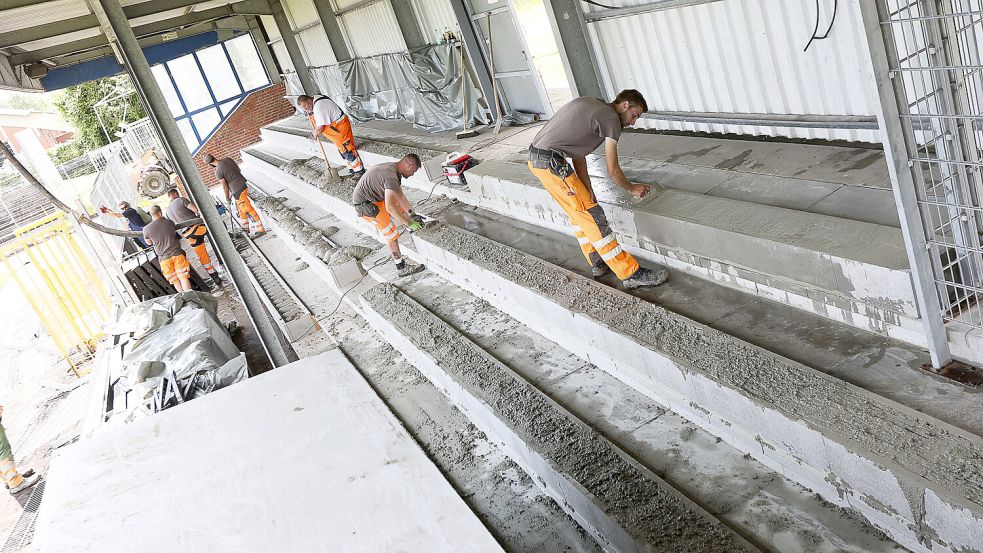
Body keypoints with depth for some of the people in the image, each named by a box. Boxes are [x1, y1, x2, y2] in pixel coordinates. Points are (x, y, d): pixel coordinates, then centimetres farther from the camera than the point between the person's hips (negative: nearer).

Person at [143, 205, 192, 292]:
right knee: (183, 277, -2)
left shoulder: (146, 229, -3)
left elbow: (149, 243, 13)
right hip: (177, 253, 0)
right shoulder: (169, 222, 1)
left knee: (175, 280, 8)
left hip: (164, 258, 0)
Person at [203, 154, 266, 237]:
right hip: (243, 185, 8)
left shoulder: (218, 172, -17)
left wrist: (227, 197, 7)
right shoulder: (228, 159, 3)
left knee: (248, 209, -2)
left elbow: (225, 186, -10)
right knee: (240, 209, 21)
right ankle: (245, 228, 31)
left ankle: (261, 229, 3)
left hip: (238, 191, -8)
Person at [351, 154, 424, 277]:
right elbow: (390, 207, -36)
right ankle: (401, 268, -4)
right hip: (365, 205, -10)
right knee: (391, 234, -8)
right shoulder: (391, 176, -30)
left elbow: (400, 195, 12)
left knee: (400, 207, 21)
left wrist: (412, 214, 11)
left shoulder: (394, 169, 2)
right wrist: (409, 223, -29)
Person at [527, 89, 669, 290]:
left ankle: (597, 264, 28)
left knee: (578, 212, 19)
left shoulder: (590, 105, 20)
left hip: (536, 158, 10)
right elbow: (613, 171, -3)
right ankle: (631, 274, -1)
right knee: (592, 216, -6)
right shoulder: (611, 119, -7)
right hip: (552, 163, -10)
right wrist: (632, 188, 16)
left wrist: (587, 190, 7)